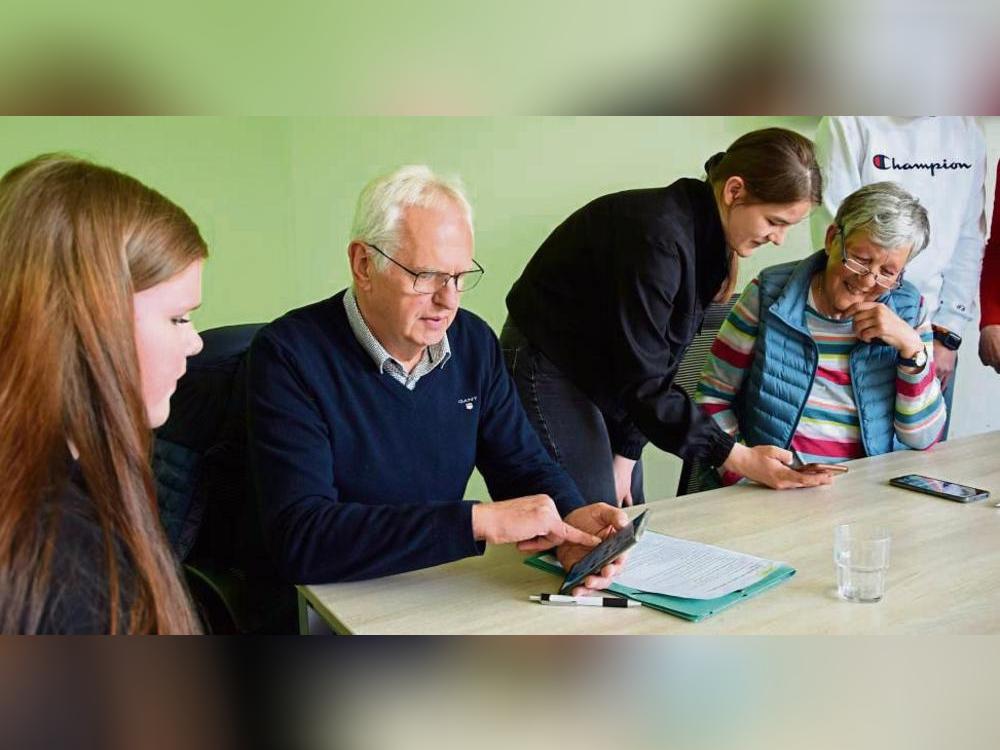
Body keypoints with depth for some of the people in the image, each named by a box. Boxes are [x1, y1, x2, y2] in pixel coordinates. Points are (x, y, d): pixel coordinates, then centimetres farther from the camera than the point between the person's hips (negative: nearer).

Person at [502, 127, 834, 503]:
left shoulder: (706, 235, -2)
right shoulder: (658, 235, -29)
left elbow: (656, 359, 0)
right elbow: (643, 380, -27)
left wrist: (626, 454, -3)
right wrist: (737, 458, -27)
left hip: (604, 370, 9)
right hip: (549, 364, -9)